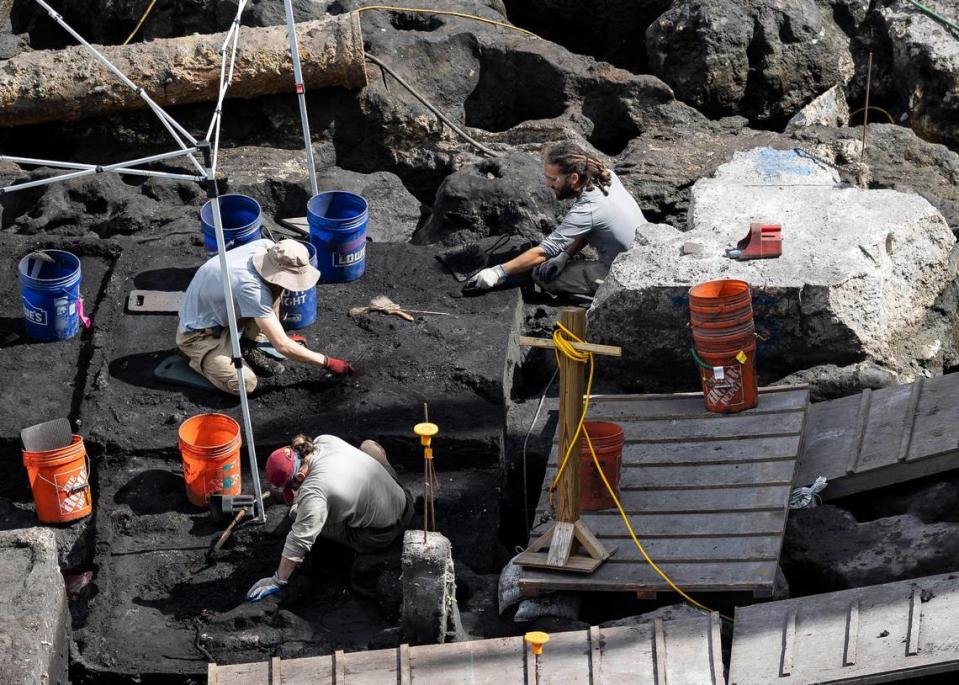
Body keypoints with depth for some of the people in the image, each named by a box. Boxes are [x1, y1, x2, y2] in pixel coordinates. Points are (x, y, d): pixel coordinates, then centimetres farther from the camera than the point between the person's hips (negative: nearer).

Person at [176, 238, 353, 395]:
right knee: (244, 384, -26)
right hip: (199, 335, -8)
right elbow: (282, 346, -32)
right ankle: (198, 357, 1)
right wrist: (327, 362, -25)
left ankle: (248, 349, 3)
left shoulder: (267, 246, -15)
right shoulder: (250, 288, -36)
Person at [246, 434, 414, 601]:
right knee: (369, 445, 28)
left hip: (380, 535, -7)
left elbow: (299, 541, -24)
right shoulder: (325, 440, -7)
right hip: (404, 505, 7)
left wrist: (277, 581, -16)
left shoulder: (313, 493, -29)